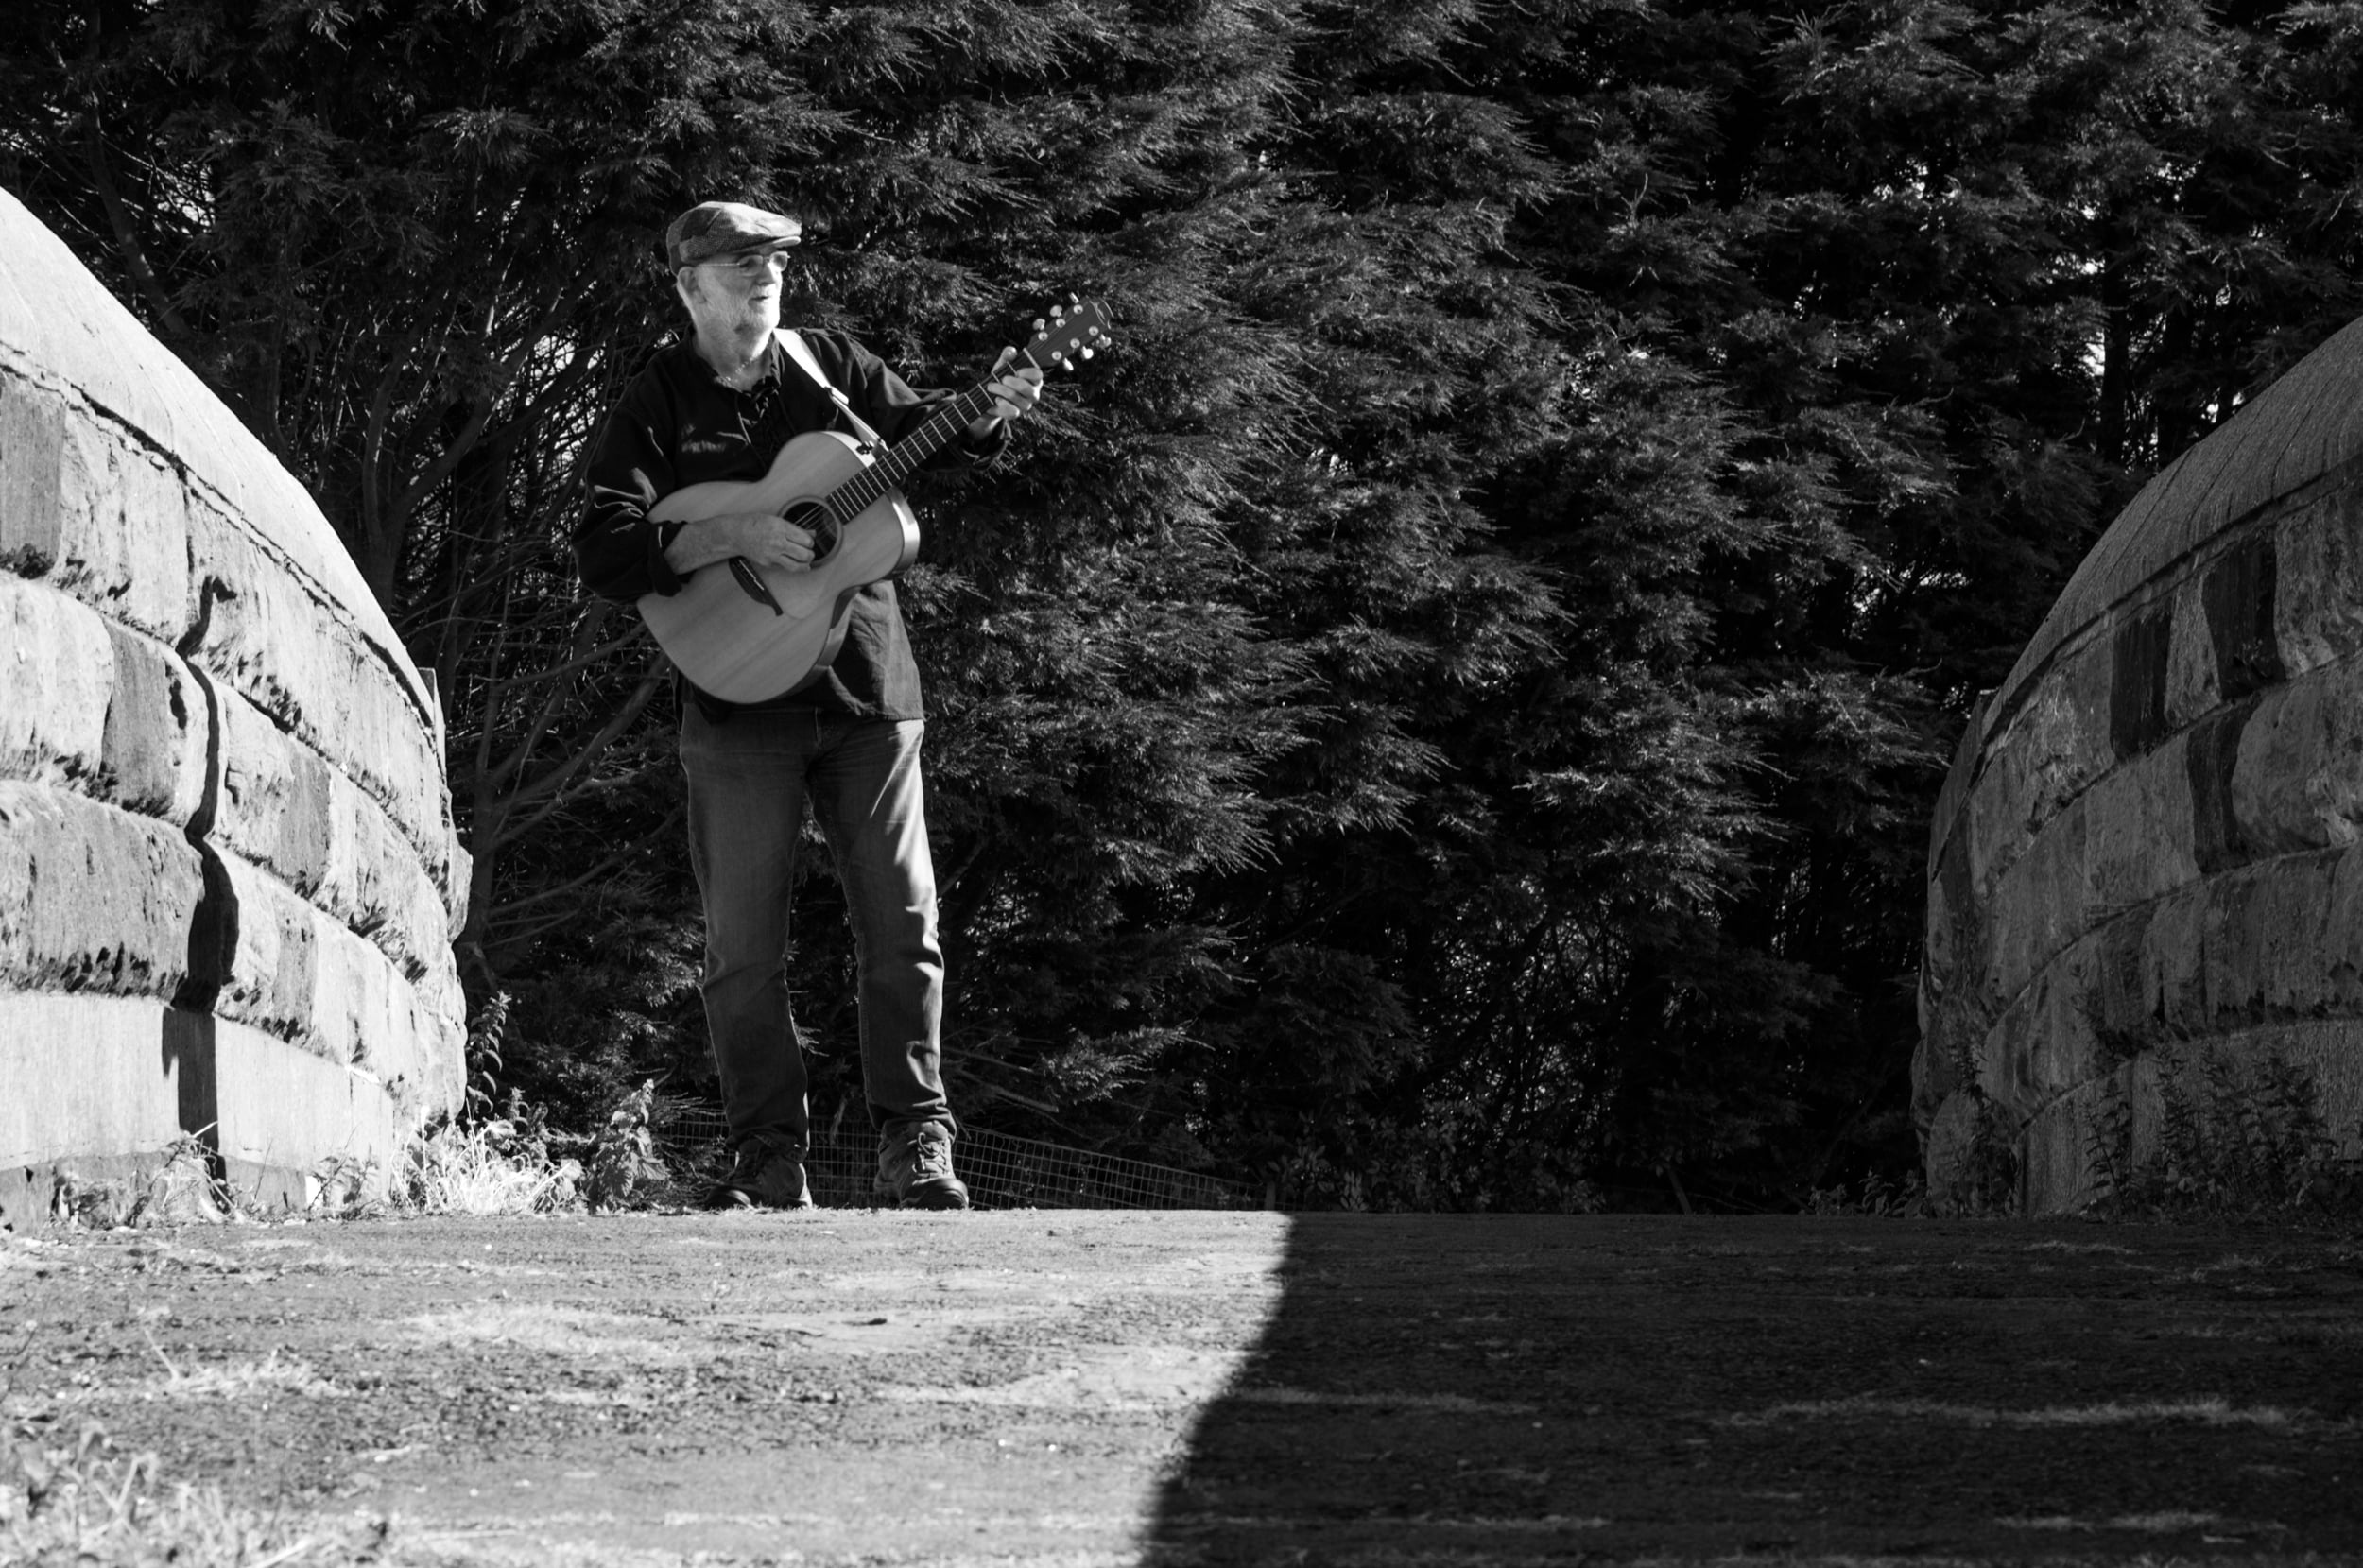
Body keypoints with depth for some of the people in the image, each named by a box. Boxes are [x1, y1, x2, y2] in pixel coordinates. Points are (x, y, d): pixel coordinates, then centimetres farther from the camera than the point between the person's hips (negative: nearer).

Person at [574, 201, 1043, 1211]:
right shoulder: (654, 408, -2)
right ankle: (770, 1159, 6)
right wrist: (730, 538, -21)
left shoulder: (829, 366, 8)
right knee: (743, 950, -1)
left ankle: (915, 1145, 4)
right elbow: (602, 557, -12)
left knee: (903, 927, -1)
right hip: (739, 702, -2)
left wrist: (989, 414, 1)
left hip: (866, 686, 2)